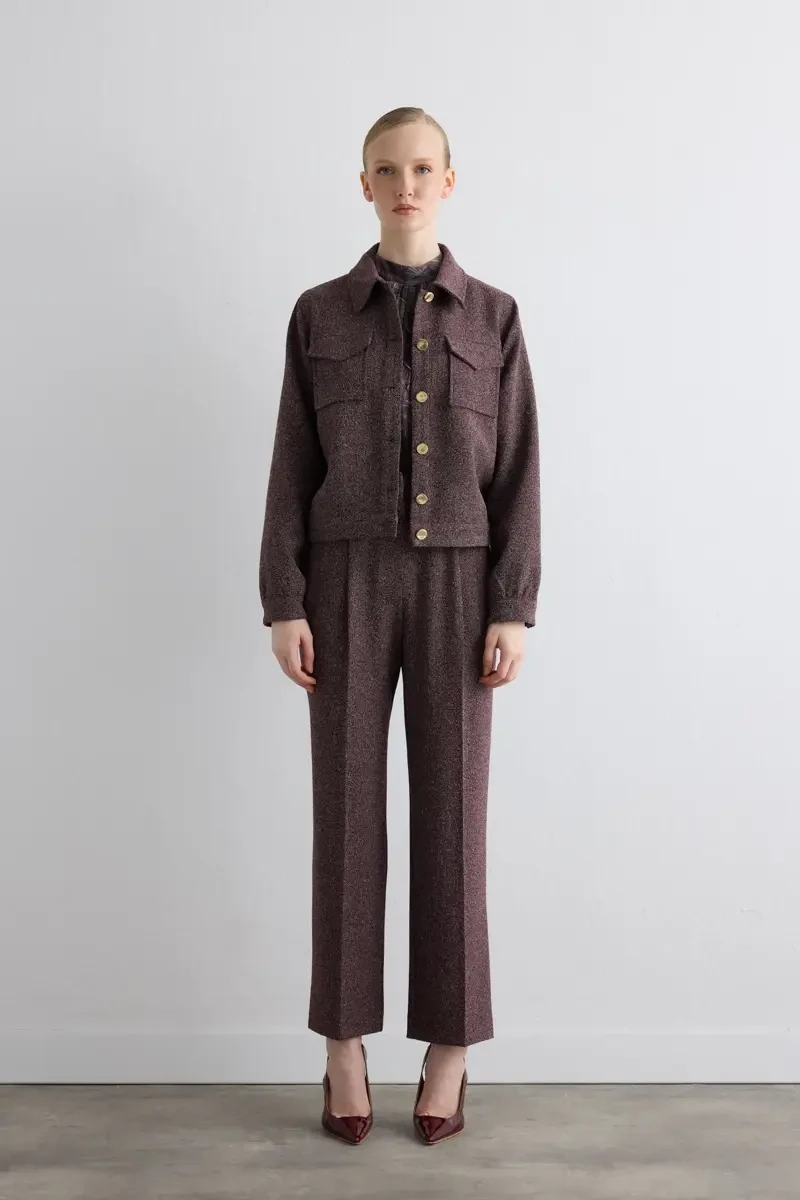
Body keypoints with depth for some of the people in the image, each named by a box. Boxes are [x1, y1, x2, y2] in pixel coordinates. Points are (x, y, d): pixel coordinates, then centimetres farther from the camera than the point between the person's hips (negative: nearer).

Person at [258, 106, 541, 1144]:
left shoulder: (493, 317, 6)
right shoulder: (319, 314, 6)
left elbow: (516, 473, 2)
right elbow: (294, 469, 3)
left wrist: (514, 611, -6)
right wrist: (284, 606, -5)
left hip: (456, 584, 0)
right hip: (350, 581, 0)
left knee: (452, 808, 2)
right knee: (348, 808, 1)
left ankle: (448, 1047, 15)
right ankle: (345, 1045, 15)